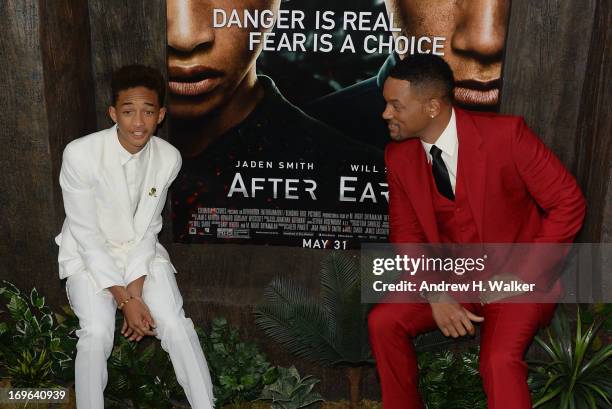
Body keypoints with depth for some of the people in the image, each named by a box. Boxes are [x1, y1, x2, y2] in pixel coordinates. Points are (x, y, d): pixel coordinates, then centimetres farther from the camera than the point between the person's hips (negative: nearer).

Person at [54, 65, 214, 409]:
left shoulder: (169, 158, -13)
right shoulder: (81, 154, -23)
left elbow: (147, 228, -6)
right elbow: (86, 234, -19)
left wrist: (137, 291, -16)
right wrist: (125, 299, -21)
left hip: (142, 251, 2)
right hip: (89, 255, -2)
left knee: (176, 325, -16)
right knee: (97, 333, -24)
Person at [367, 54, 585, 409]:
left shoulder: (505, 134, -20)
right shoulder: (399, 156, -5)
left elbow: (568, 203, -13)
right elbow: (406, 234, 2)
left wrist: (521, 274, -16)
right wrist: (436, 294, -14)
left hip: (517, 281, -4)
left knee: (499, 361, -28)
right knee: (383, 321, -15)